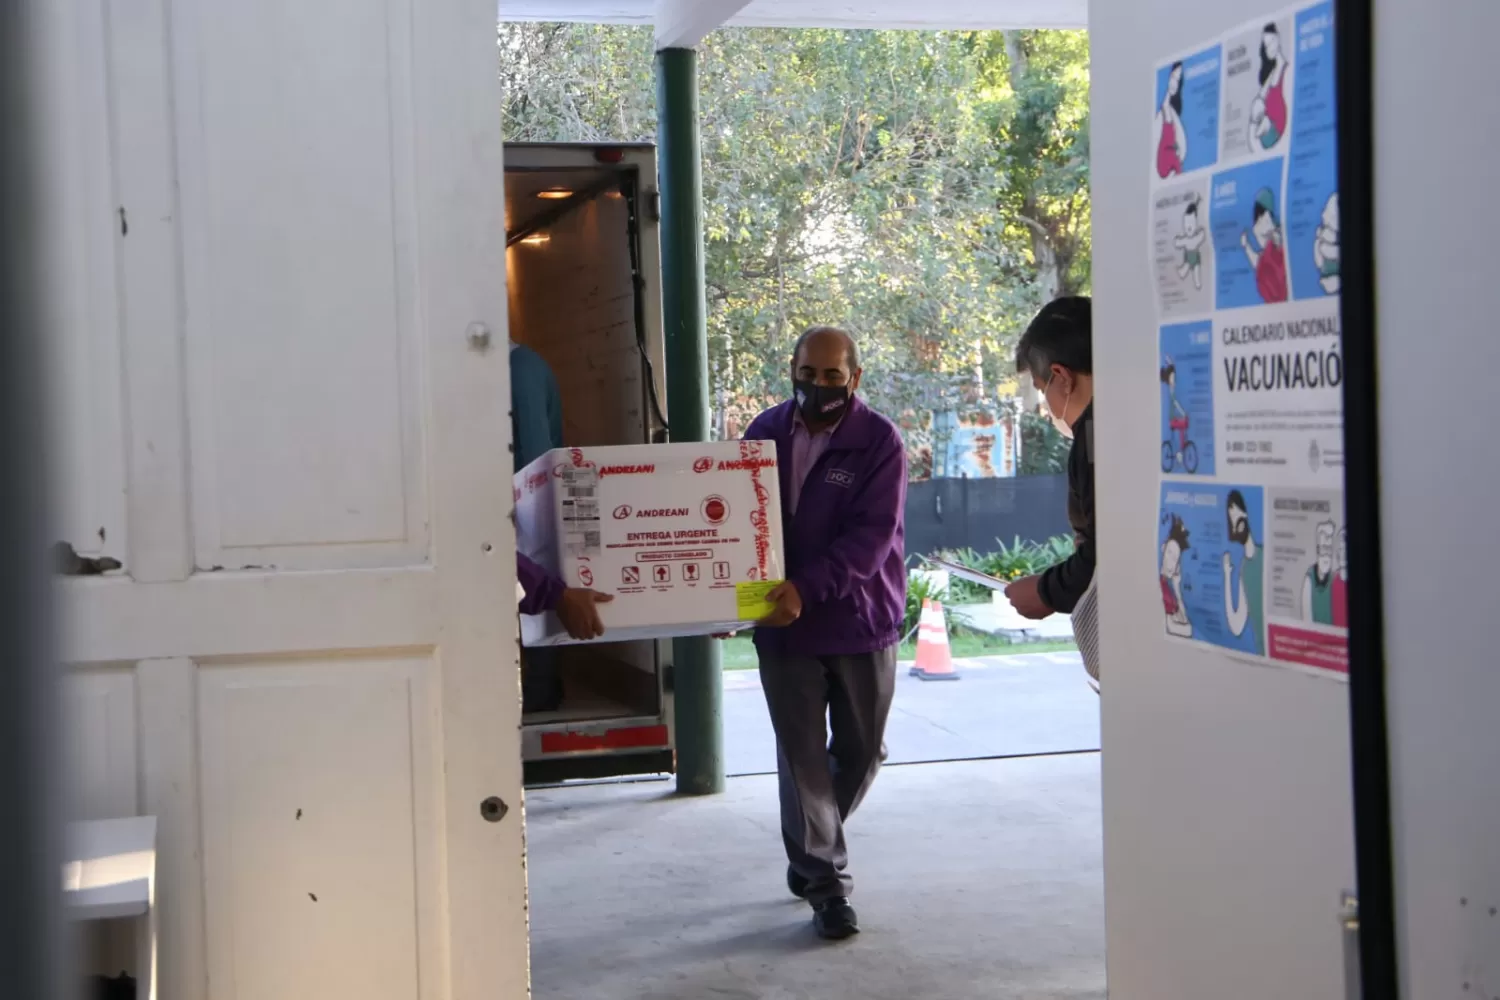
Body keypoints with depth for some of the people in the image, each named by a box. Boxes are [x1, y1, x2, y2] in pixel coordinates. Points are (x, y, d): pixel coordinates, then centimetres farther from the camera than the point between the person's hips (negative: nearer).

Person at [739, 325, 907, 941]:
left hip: (861, 620, -1)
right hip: (783, 623, 1)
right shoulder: (764, 434, 2)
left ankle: (811, 851, 36)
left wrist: (808, 589, -30)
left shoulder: (879, 442, -10)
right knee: (803, 756, 1)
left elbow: (871, 535, -19)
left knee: (861, 751, 11)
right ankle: (826, 884, 10)